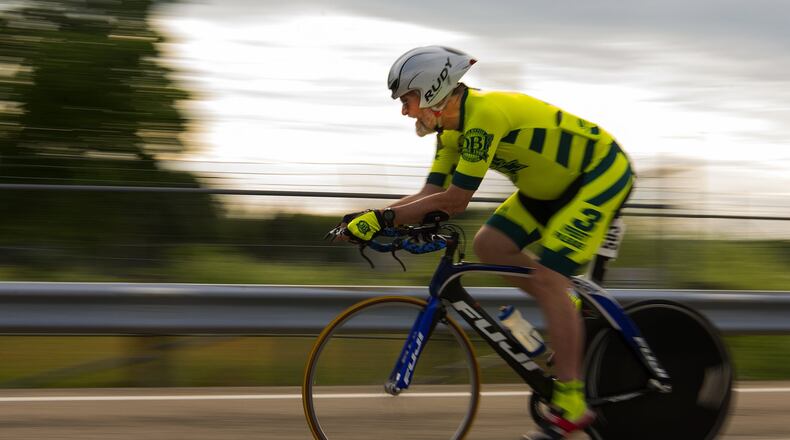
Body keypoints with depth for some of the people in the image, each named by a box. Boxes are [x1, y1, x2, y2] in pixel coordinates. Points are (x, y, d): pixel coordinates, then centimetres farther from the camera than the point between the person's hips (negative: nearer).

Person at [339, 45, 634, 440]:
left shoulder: (485, 115, -29)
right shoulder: (454, 130, 1)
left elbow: (454, 201, -29)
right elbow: (430, 195, 0)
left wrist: (384, 218, -25)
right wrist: (369, 218, -12)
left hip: (602, 174, -9)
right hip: (556, 182, 10)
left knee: (547, 277, -18)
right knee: (489, 245, 0)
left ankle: (571, 404, -15)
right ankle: (568, 320, 14)